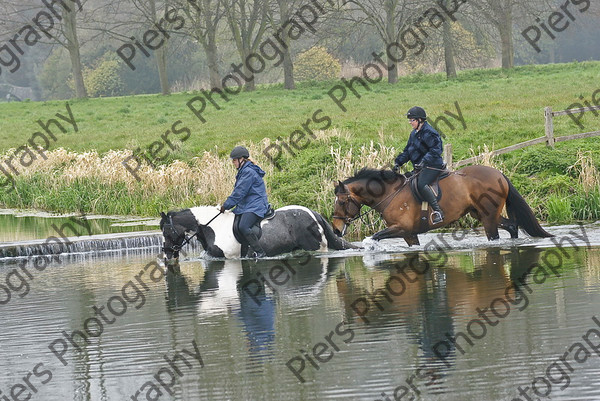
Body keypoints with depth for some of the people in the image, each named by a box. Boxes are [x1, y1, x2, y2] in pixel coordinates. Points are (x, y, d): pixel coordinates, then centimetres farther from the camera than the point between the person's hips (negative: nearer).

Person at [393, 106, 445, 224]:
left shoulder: (428, 133, -13)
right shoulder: (414, 134, 17)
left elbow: (436, 150, -22)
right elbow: (407, 151, 22)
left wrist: (424, 161, -31)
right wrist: (399, 162, 8)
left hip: (433, 166, -11)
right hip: (420, 167, 11)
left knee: (421, 184, -31)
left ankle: (438, 211, -35)